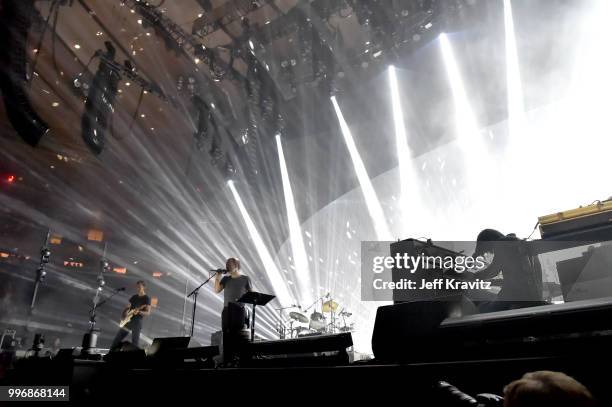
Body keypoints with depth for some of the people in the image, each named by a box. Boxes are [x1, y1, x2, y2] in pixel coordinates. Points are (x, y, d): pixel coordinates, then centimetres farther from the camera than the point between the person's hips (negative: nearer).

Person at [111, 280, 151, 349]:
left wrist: (139, 312, -27)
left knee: (134, 342, -9)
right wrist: (124, 314, 0)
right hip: (128, 320, 6)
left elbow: (148, 312, -10)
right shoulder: (134, 297, 14)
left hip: (137, 321, -6)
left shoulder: (146, 298, -4)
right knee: (117, 339, 8)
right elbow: (127, 307, 20)